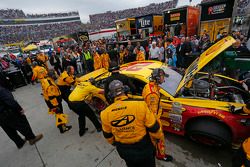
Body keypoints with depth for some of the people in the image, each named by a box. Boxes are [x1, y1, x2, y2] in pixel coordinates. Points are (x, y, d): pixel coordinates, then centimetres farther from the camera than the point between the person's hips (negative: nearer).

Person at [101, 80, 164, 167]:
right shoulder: (140, 105, -27)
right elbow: (153, 127, -16)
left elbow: (108, 135, 1)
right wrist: (158, 136, 6)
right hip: (143, 147, -2)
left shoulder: (105, 113, -16)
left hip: (124, 150, 3)